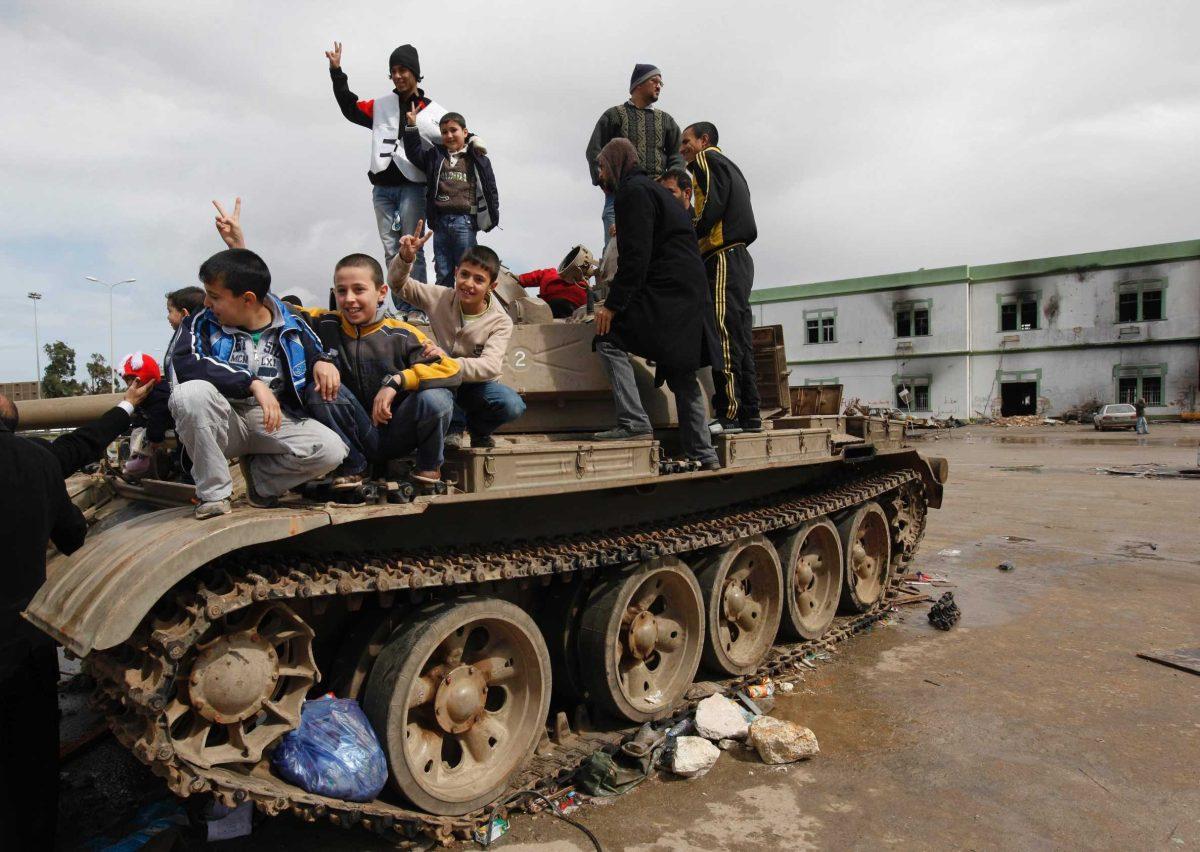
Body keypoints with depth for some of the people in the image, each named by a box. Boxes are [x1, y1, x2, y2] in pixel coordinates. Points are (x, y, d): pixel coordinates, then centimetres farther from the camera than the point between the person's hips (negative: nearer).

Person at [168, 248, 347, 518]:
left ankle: (258, 473, 6)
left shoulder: (292, 326, 2)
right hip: (224, 423, -1)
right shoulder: (202, 323, -3)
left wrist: (322, 362, -11)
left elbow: (317, 354, 17)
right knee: (192, 392, -34)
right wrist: (253, 382, -31)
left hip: (275, 421, 1)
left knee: (331, 450, -26)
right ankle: (213, 493, -14)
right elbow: (184, 365, -21)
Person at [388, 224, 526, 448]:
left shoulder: (500, 322, -14)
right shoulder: (441, 298, -7)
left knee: (513, 406, -33)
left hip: (478, 386, -1)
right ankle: (455, 425, -8)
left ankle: (478, 428, 5)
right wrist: (405, 258, -25)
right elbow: (399, 283, -2)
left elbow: (490, 367, -29)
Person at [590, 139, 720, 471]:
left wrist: (613, 304, -16)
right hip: (689, 294, 10)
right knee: (681, 372, 10)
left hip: (666, 292, -10)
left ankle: (634, 421, -13)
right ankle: (702, 453, 12)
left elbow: (636, 255, -16)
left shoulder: (633, 191, -5)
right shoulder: (651, 188, 26)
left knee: (609, 338, -6)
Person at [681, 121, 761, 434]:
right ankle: (748, 415, 8)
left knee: (725, 337, -14)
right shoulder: (729, 166, 29)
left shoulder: (707, 158, 1)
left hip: (723, 258, -10)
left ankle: (729, 414, -16)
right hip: (739, 259, 10)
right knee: (740, 340, 7)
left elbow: (712, 206, -15)